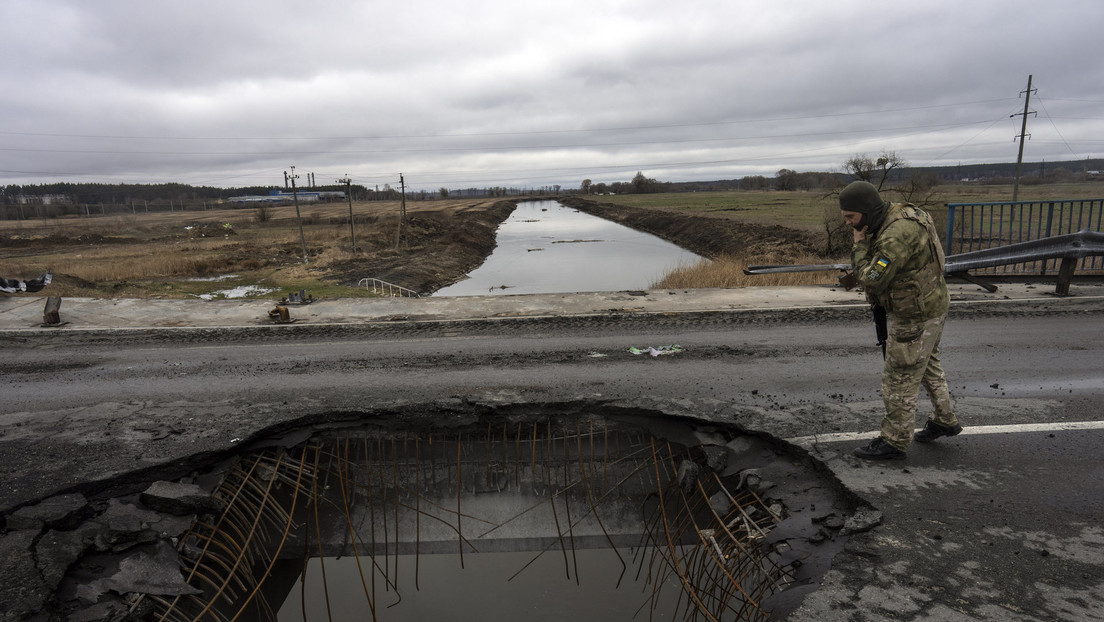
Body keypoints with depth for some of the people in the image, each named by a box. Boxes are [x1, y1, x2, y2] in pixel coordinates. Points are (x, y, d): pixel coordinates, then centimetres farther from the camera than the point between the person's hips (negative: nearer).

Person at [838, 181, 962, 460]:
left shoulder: (897, 234, -31)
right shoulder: (899, 214, 2)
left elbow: (871, 280, -30)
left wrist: (860, 244, -21)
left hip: (916, 316, -10)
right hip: (932, 304, 10)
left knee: (900, 379, 2)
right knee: (927, 366, 26)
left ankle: (894, 442, 15)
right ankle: (944, 420, 43)